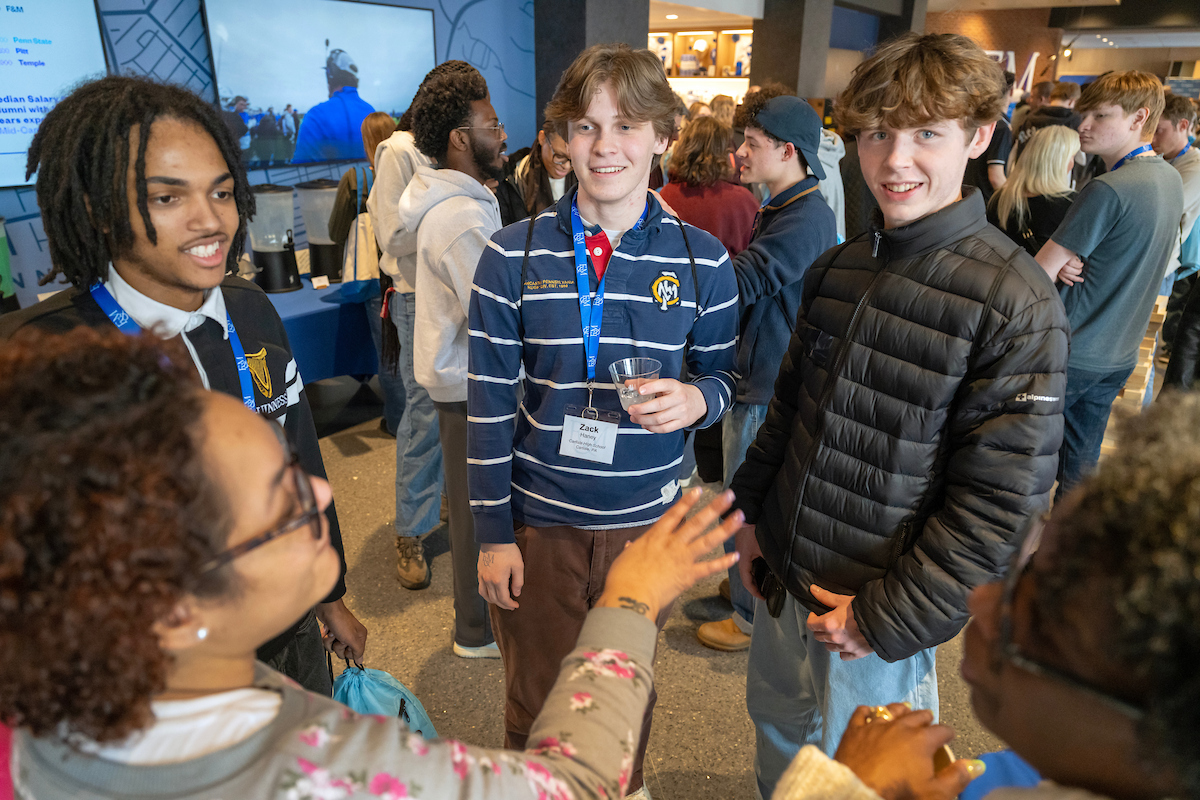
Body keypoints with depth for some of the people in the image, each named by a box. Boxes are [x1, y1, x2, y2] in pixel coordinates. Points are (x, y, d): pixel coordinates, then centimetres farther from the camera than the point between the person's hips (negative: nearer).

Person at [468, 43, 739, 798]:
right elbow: (490, 403, -5)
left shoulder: (702, 260, -5)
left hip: (649, 519, 1)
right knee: (536, 701, 18)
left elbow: (724, 375, 7)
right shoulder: (514, 256, -8)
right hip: (538, 521, -1)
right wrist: (494, 533, -4)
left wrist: (696, 398, -18)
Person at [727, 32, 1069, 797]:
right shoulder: (836, 269, 1)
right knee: (779, 733, 24)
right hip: (784, 575, 5)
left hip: (884, 608, -5)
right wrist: (752, 509, 10)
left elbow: (1002, 497, -18)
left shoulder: (1017, 302, -17)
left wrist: (889, 617, -16)